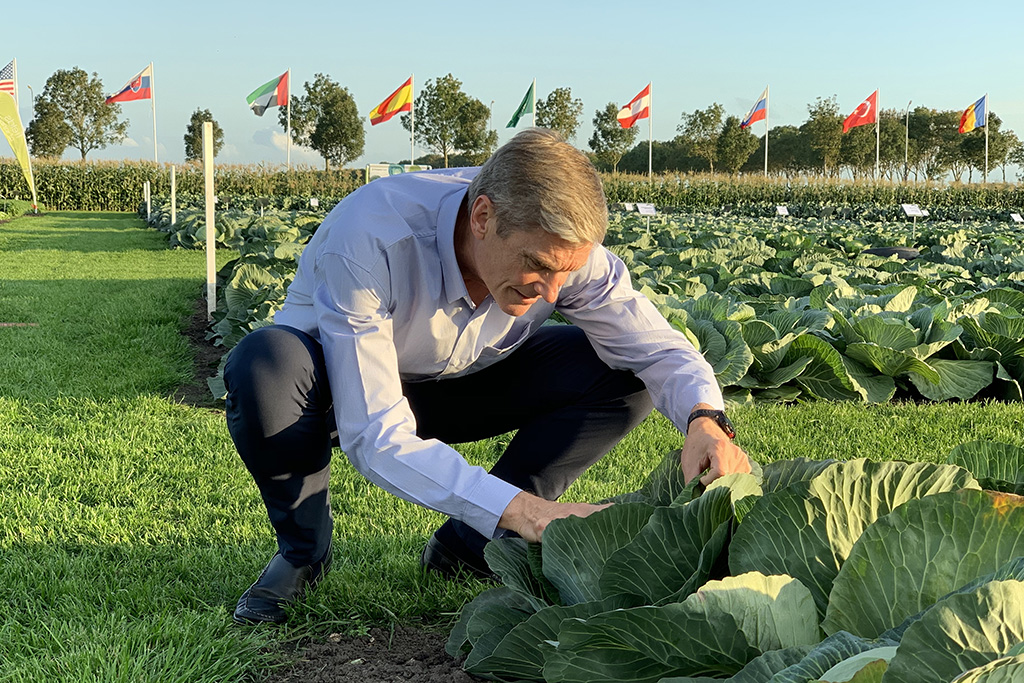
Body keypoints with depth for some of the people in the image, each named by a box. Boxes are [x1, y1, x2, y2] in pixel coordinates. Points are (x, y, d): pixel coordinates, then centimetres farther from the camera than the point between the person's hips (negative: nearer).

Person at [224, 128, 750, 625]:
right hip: (343, 391, -4)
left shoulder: (560, 244, -24)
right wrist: (522, 511, -50)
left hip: (459, 384, 4)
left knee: (624, 374, -17)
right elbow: (373, 437, -42)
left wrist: (705, 417, -40)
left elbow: (657, 347, -17)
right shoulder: (366, 241, -38)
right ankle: (302, 549, -10)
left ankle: (469, 543, -5)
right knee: (266, 365, -40)